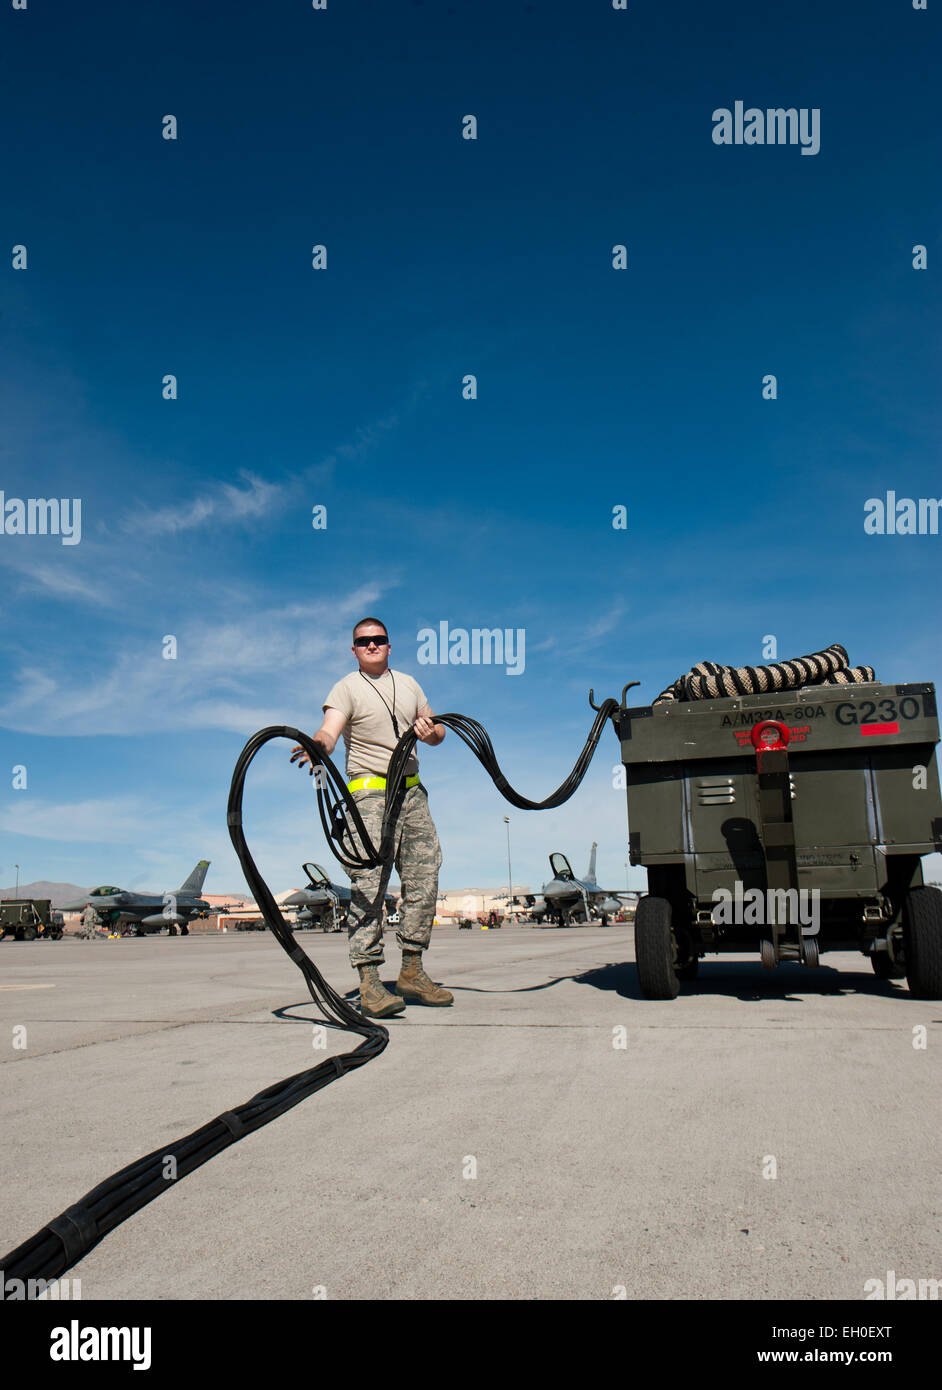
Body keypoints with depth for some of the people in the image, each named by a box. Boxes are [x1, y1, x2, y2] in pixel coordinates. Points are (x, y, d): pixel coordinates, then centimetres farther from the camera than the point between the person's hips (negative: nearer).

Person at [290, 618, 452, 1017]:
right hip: (370, 793, -6)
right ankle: (369, 983, -14)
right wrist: (318, 746, -40)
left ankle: (412, 972, 13)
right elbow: (329, 731, -17)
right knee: (369, 883, -14)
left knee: (424, 879, 4)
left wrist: (430, 731, -3)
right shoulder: (347, 688, 0)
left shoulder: (407, 683, 18)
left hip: (412, 792, 6)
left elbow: (436, 731, 22)